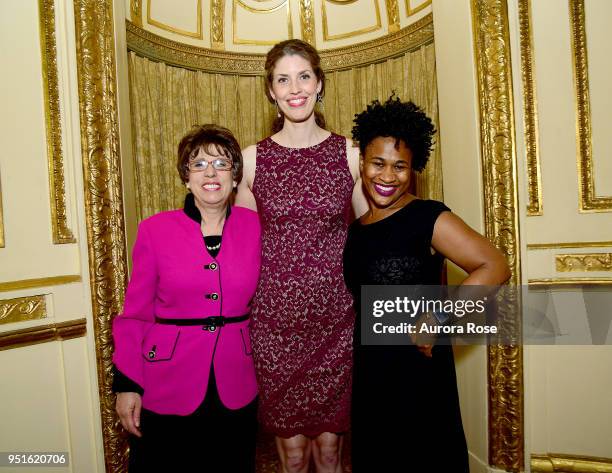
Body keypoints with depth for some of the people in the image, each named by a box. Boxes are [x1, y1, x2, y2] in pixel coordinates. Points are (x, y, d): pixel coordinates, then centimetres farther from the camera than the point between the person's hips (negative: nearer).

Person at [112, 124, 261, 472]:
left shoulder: (254, 226, -3)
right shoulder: (155, 230, -7)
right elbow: (135, 313, -2)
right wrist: (127, 384, -4)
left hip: (236, 389, 2)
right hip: (165, 391, -1)